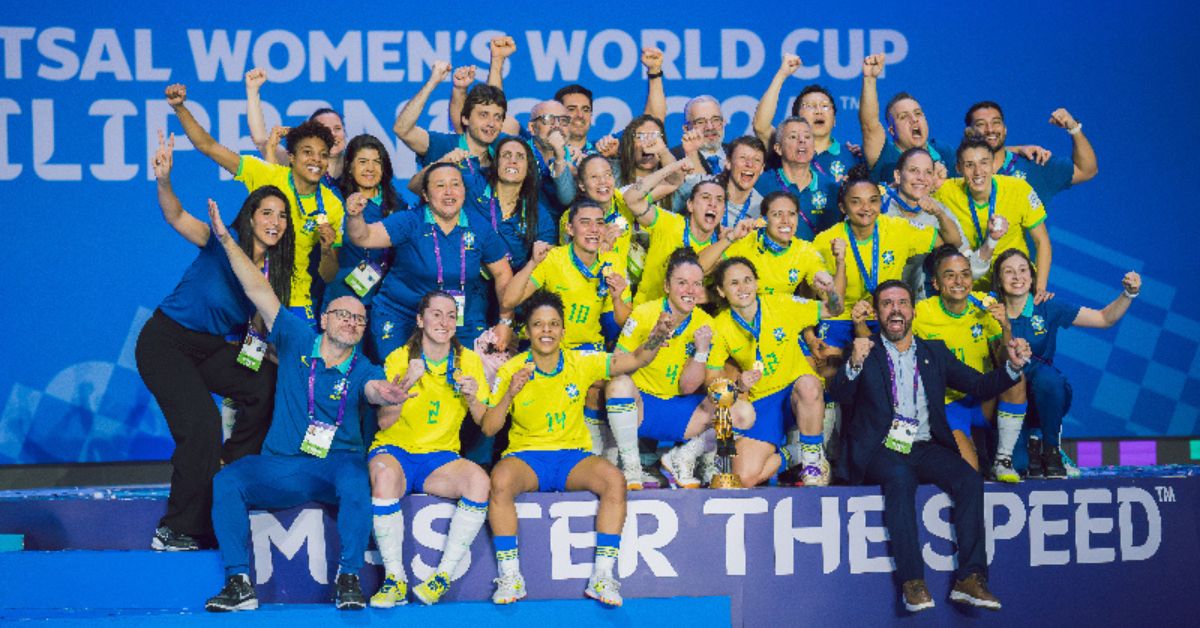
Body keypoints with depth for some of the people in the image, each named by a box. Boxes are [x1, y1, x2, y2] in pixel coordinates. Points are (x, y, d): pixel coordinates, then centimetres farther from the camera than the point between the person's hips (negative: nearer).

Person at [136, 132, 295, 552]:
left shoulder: (274, 269, 0)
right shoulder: (223, 243, -17)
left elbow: (263, 322, 8)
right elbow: (176, 217, -34)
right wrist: (164, 182, -54)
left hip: (211, 347, 7)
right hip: (166, 341, -7)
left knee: (271, 385, -12)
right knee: (201, 426, -19)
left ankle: (226, 466, 8)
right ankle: (176, 531, -6)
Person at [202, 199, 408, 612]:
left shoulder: (362, 370, 4)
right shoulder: (297, 342, 7)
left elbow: (374, 388, -21)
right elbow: (259, 291, 3)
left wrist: (385, 393, -46)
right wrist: (226, 240, -3)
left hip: (338, 465, -1)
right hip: (280, 466, 2)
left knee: (355, 478, -35)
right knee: (227, 480, -24)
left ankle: (348, 578, -27)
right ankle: (239, 583, -25)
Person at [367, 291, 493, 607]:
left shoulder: (469, 361, 7)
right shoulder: (398, 358, 1)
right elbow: (384, 421, -6)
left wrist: (473, 397, -14)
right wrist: (405, 384, -21)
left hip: (440, 457, 2)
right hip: (394, 450, -2)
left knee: (479, 479, -30)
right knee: (385, 474, -37)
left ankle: (444, 575, -20)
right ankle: (394, 579, -28)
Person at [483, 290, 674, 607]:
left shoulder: (581, 363, 2)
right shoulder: (511, 371, 0)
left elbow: (635, 360, -6)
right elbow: (488, 428, -2)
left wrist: (656, 337, -27)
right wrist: (509, 394, -19)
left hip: (574, 456, 1)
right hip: (526, 456, -1)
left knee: (615, 479, -28)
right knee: (500, 480, -34)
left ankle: (602, 576, -20)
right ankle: (509, 576, -21)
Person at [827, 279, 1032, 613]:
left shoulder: (935, 352, 19)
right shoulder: (865, 351, 8)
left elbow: (979, 386, 12)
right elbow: (839, 394, -8)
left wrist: (1012, 367, -7)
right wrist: (854, 365, -28)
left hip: (925, 447, 3)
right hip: (880, 448, -3)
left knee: (970, 479, -23)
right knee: (900, 478, -34)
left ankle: (970, 577, -24)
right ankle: (912, 582, -34)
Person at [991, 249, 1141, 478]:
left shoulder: (1048, 307, -4)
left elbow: (1105, 318, -1)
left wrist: (1129, 293, -17)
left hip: (1047, 396, 1)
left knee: (1045, 374, -35)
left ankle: (1051, 449, -13)